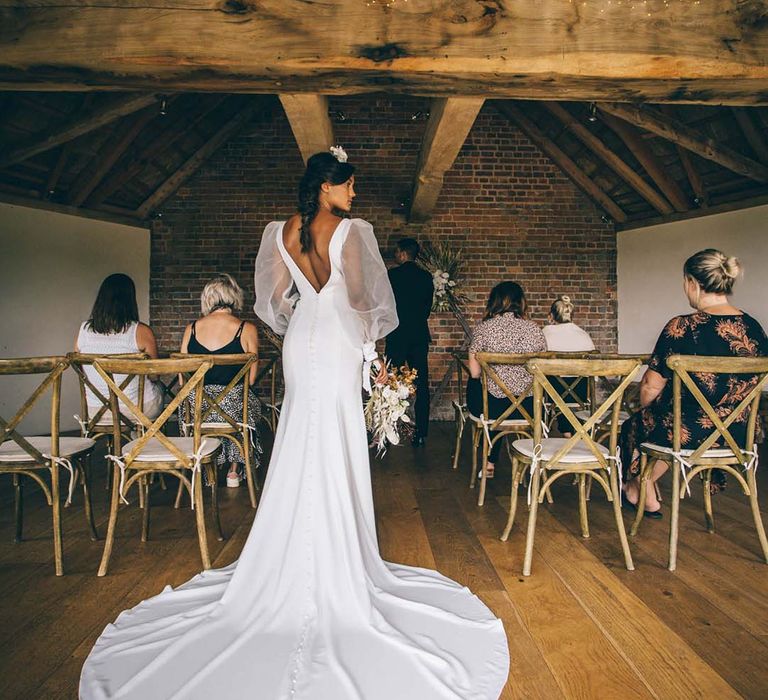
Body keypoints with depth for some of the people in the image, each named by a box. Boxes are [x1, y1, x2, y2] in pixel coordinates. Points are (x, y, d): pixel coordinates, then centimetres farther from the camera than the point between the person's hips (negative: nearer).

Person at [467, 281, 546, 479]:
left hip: (491, 406, -2)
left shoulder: (483, 328, -8)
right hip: (528, 408, 2)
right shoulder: (534, 329, 0)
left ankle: (490, 462, 43)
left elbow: (475, 373, -6)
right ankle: (492, 461, 48)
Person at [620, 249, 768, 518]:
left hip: (689, 434, -6)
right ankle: (646, 487, 48)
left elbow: (651, 387, -14)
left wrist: (645, 410, 8)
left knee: (634, 425, 25)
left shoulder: (681, 327, -21)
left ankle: (646, 497, 44)